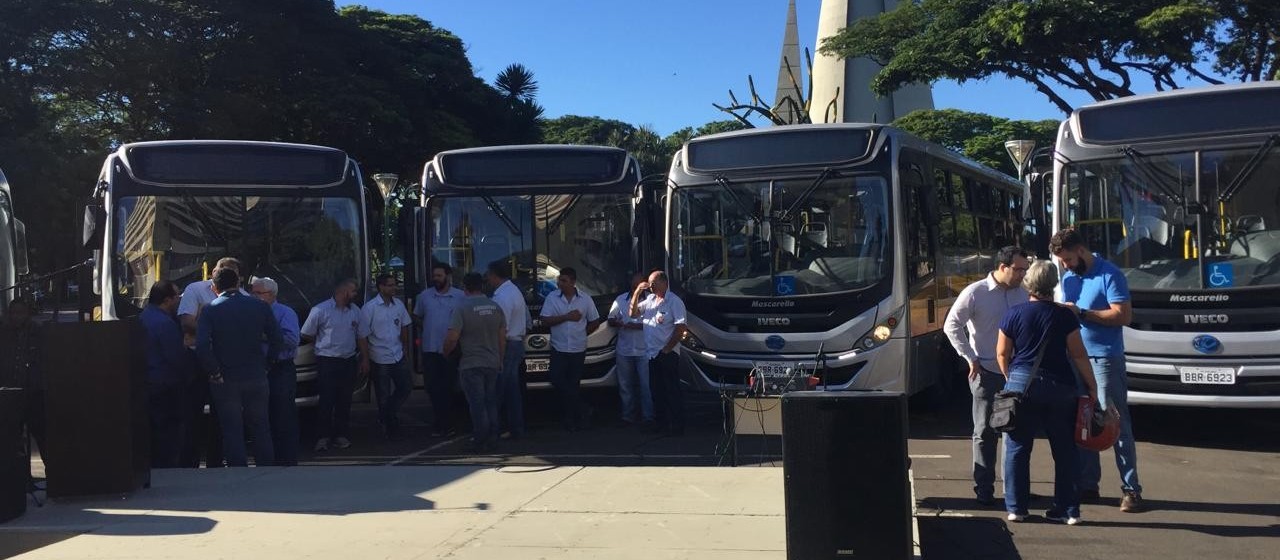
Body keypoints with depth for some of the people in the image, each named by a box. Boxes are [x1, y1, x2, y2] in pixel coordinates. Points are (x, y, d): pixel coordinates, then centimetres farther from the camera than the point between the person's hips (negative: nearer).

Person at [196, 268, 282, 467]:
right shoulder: (260, 307, 0)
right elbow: (277, 340, -1)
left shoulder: (210, 310, -7)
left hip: (225, 381, -2)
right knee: (261, 429, 13)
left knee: (232, 431, 6)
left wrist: (215, 373, -8)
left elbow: (201, 346, -18)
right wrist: (264, 364, 8)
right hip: (256, 378, 2)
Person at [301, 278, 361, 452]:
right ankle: (322, 437, 0)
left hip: (348, 361, 5)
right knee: (326, 400, -7)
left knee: (344, 400, 8)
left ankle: (340, 435, 16)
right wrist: (324, 343, 8)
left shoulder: (356, 311, 8)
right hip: (327, 361, -5)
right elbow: (306, 335, 1)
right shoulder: (320, 310, -8)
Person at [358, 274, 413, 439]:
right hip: (380, 359, -5)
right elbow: (362, 336, -11)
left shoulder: (399, 305, 1)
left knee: (406, 386, 8)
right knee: (384, 396, 5)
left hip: (398, 356, 5)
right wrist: (365, 360, -13)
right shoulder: (369, 308, -14)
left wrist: (405, 350, 13)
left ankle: (389, 414, 30)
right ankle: (389, 427, 19)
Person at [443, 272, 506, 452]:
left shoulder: (461, 308, -13)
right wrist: (500, 360, 19)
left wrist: (445, 353, 2)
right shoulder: (495, 307, 4)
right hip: (492, 363, 5)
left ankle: (480, 442, 1)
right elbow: (502, 338, 8)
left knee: (477, 404, -1)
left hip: (470, 364, -5)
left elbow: (452, 337, -18)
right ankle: (492, 439, 19)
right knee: (491, 402, 14)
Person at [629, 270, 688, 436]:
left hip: (667, 354, -8)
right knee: (656, 390, 13)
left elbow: (681, 327, -17)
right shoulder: (649, 299, 11)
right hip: (652, 353, 8)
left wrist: (667, 349, -16)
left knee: (672, 391, -3)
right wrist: (637, 292, 1)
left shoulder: (674, 302, -11)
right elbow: (633, 312, 13)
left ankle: (677, 426, 3)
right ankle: (661, 423, 22)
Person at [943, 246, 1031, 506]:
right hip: (987, 373, -4)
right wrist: (970, 358, -8)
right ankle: (984, 489, 8)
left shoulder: (1023, 294, 5)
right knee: (985, 432, 2)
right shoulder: (975, 293, -8)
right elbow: (951, 325, -5)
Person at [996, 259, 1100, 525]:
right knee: (1064, 450, 9)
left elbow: (1002, 354, 4)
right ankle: (1069, 510, 11)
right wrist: (1092, 386, 7)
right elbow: (1078, 355, -2)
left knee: (1017, 447, 8)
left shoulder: (1014, 314, 0)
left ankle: (1016, 508, 8)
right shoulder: (1064, 316, -3)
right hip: (1059, 386, 0)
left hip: (1020, 384, 0)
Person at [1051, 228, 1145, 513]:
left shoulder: (1110, 275, -10)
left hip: (1105, 359, -7)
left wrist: (1081, 313, -20)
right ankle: (1088, 484, 17)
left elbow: (1123, 315, -17)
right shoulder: (1068, 278, 13)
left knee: (1117, 425, -4)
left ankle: (1131, 489, 0)